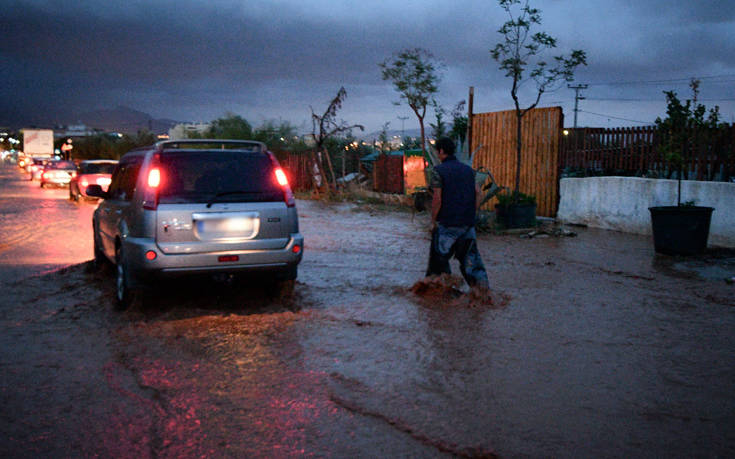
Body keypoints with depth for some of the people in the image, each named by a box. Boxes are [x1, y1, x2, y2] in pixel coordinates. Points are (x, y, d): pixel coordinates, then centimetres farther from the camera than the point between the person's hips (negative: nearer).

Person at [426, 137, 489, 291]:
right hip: (468, 223, 5)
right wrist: (471, 214, 12)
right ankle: (482, 284, -3)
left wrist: (433, 221, -3)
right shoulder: (468, 170, 10)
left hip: (447, 223, -5)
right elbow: (478, 194, 6)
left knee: (439, 256, 8)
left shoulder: (438, 171, -7)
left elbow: (437, 199, -13)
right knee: (470, 255, 9)